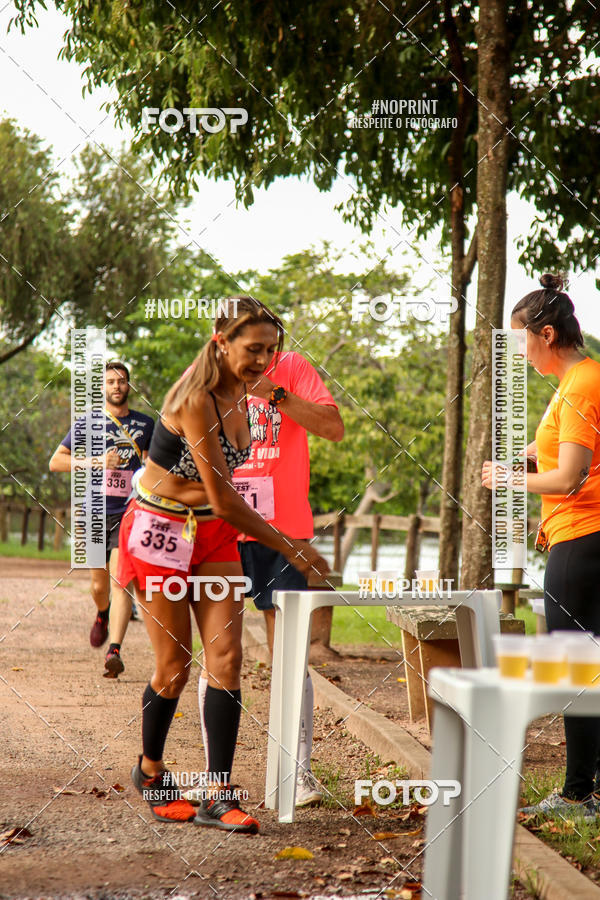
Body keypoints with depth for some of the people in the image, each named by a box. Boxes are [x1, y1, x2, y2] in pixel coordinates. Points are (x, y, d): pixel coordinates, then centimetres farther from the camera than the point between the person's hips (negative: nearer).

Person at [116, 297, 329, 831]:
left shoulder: (240, 392, 2)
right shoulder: (196, 400, -23)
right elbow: (224, 500, -24)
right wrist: (291, 549, -17)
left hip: (213, 533, 7)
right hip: (160, 531, -7)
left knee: (226, 657, -6)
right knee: (175, 664, 0)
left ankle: (218, 795, -7)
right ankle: (150, 770, 27)